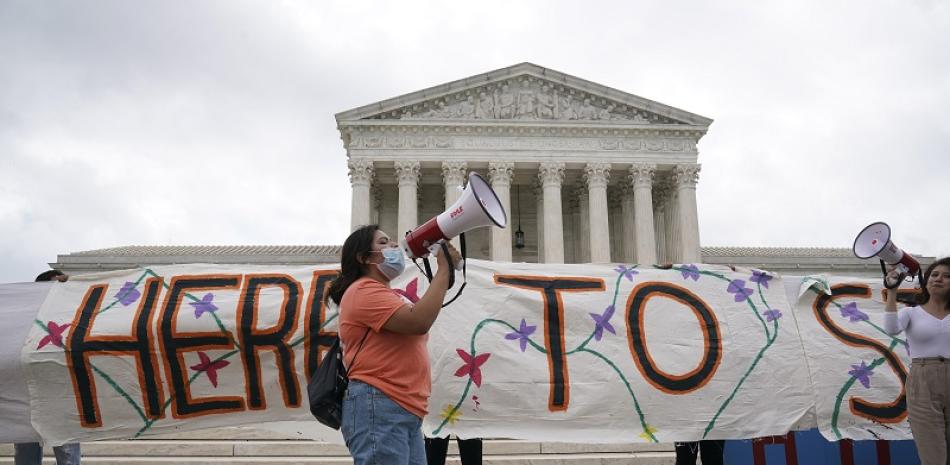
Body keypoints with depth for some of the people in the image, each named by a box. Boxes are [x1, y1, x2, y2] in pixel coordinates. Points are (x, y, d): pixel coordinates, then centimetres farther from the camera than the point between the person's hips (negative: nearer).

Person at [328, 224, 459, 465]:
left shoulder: (382, 293, 27)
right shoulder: (365, 290, -7)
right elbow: (419, 321, -18)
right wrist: (444, 268, -12)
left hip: (405, 411, 11)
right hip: (377, 408, -10)